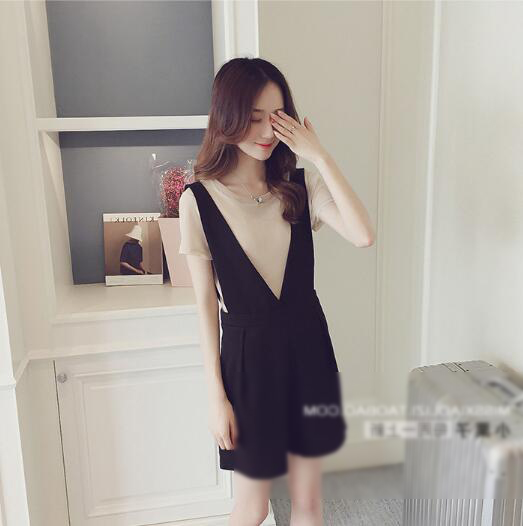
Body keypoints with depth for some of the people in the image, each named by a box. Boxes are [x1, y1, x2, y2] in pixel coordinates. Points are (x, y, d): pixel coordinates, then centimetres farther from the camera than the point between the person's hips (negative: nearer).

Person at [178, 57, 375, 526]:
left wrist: (320, 157, -20)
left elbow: (364, 236, -20)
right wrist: (216, 394, -5)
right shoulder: (199, 199, -10)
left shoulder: (302, 185, -2)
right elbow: (206, 303, -7)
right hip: (248, 352, -2)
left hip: (307, 345, 3)